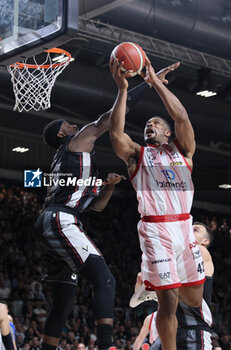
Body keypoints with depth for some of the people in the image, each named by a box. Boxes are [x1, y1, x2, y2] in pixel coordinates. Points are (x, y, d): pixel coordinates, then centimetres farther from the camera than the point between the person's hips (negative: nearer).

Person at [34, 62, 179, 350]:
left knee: (64, 298, 12)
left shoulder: (65, 160, 32)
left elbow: (96, 205, 33)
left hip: (49, 226, 10)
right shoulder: (79, 140, 6)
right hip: (61, 221, -10)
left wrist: (109, 186, 14)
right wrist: (150, 82, 1)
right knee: (104, 280, -17)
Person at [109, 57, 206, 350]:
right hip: (156, 229, -3)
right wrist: (122, 88, -12)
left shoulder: (182, 150, 14)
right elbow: (115, 133, -9)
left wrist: (155, 81, -4)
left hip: (184, 227, 3)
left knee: (194, 298, 10)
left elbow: (182, 117, -3)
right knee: (168, 300, -10)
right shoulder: (136, 154, 10)